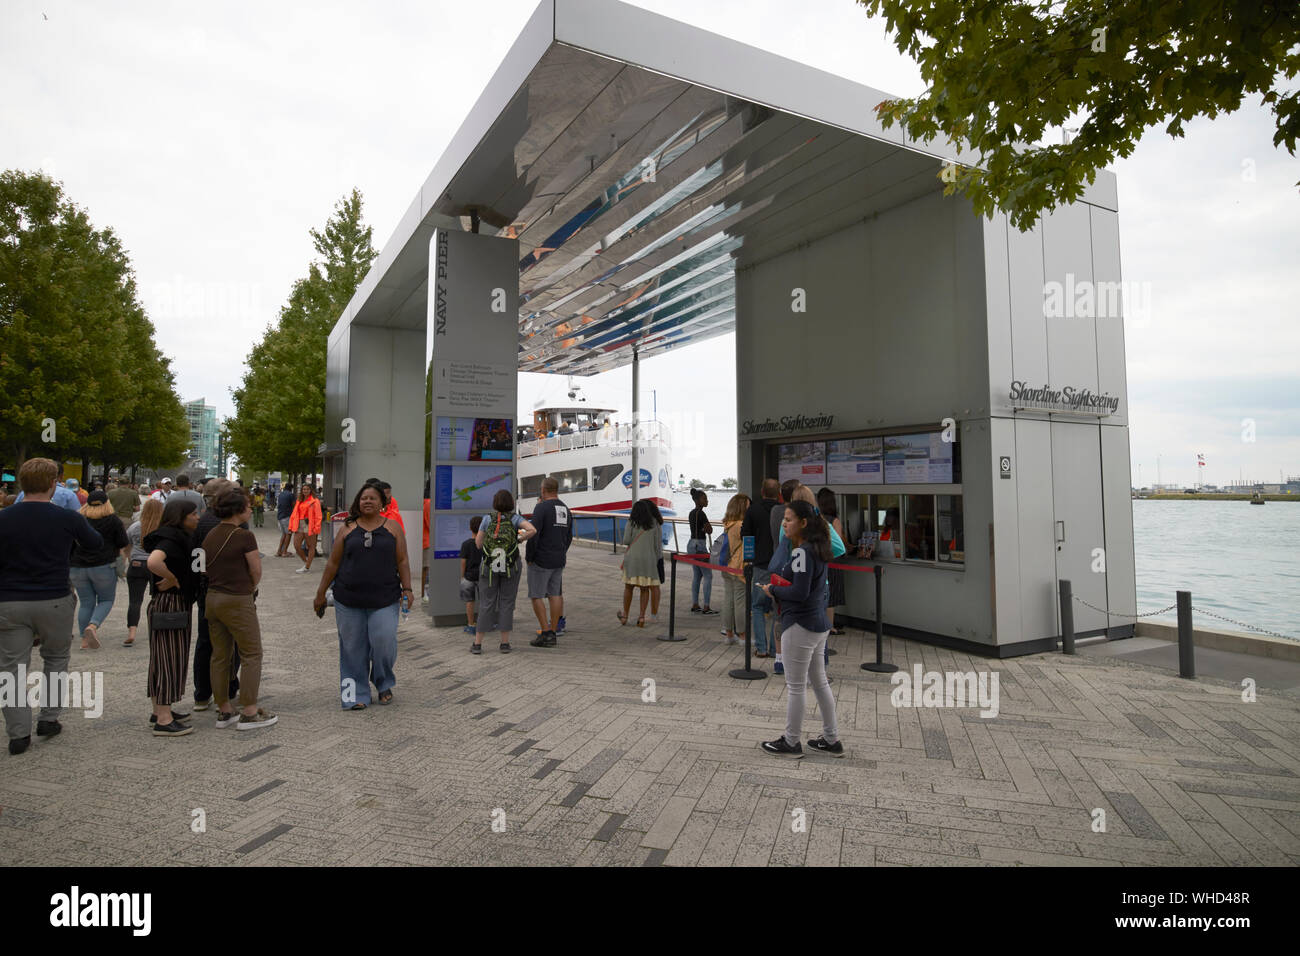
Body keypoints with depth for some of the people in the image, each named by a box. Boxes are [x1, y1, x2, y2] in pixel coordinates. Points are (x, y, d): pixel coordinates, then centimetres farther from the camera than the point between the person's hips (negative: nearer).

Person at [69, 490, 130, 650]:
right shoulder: (113, 520, -1)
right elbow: (125, 545, 1)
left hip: (78, 567, 3)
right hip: (103, 566, -3)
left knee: (85, 603, 11)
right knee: (106, 600, 9)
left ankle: (84, 639, 11)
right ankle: (92, 626, -16)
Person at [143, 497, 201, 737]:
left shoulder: (177, 538, 14)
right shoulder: (170, 539, -17)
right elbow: (153, 562, -35)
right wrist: (172, 579, -22)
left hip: (177, 605, 10)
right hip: (170, 605, -10)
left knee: (162, 659, 16)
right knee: (170, 658, -5)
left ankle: (160, 712, 27)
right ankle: (164, 721, 0)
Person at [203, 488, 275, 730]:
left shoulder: (210, 535, 7)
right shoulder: (245, 536, -15)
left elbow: (205, 567, 10)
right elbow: (256, 571, -10)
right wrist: (250, 590, 10)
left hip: (212, 598, 8)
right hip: (238, 601, -8)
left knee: (219, 656, 14)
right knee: (252, 655, 2)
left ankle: (224, 711, 23)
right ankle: (249, 713, 5)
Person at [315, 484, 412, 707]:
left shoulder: (392, 529, 5)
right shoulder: (348, 529, 6)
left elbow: (402, 562, 4)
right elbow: (333, 563, 8)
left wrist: (407, 589, -5)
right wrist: (321, 594, 9)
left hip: (384, 600, -1)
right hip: (349, 601, 1)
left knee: (384, 643, -7)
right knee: (353, 648, 5)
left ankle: (384, 684, 19)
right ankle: (356, 695, 18)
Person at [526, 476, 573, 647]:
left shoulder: (541, 507, -13)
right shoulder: (565, 509, 11)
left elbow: (534, 534, -18)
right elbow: (569, 536, 16)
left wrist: (529, 557, -8)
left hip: (541, 561, -7)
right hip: (559, 561, 7)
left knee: (536, 596, 0)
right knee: (555, 595, 9)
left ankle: (546, 633, -4)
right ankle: (553, 631, 12)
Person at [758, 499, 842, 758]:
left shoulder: (802, 552, -20)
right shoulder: (817, 549, 10)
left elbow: (799, 592, -24)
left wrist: (773, 590, -10)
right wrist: (779, 587, 5)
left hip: (801, 625, -10)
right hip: (819, 624, 10)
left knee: (795, 686, 4)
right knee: (820, 682, 18)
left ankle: (791, 742, 17)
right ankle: (831, 740, 27)